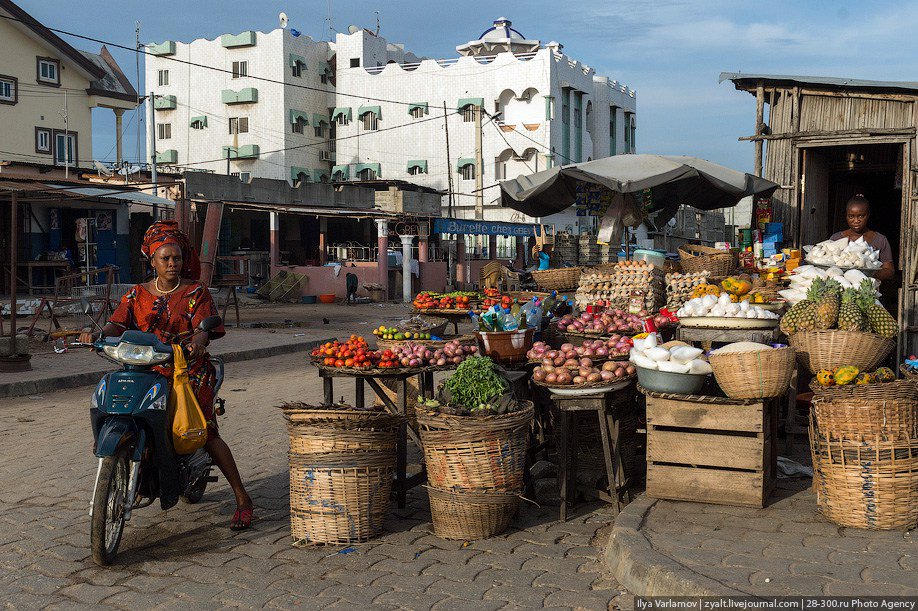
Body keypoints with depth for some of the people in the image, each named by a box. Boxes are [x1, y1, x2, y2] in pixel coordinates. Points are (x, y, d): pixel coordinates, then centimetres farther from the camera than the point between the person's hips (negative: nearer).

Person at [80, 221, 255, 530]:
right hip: (147, 371, 4)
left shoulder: (196, 292, 4)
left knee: (206, 432, -15)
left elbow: (204, 327, -10)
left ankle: (243, 499, -9)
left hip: (190, 370, -3)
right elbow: (118, 324, -1)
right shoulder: (137, 295, 13)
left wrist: (198, 341, -34)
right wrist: (98, 335, -23)